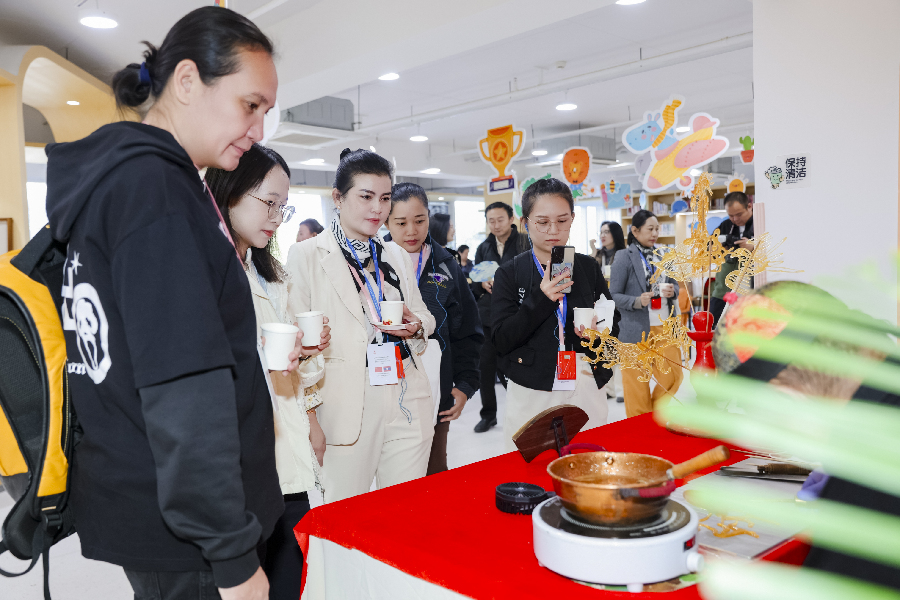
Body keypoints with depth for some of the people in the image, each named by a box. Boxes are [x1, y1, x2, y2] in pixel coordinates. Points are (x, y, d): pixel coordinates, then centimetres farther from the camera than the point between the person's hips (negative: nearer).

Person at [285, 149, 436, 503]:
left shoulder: (397, 255, 14)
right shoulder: (306, 256, -3)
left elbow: (425, 317, 20)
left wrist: (416, 326, -3)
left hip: (408, 406, 5)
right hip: (346, 408, -4)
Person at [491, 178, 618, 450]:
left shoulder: (589, 267, 7)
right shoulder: (509, 274, -1)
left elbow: (613, 326, 15)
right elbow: (501, 340, -8)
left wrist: (599, 330, -9)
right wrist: (540, 299, -18)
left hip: (586, 393, 3)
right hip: (531, 396, -2)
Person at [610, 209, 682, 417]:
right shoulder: (624, 258, -5)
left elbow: (674, 284, 20)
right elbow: (614, 295, -7)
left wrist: (672, 291, -3)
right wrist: (637, 301, -23)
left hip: (665, 327, 5)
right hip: (637, 329, -5)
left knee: (673, 375, 5)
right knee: (637, 385, 2)